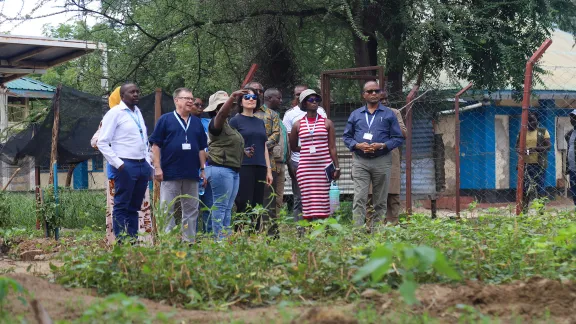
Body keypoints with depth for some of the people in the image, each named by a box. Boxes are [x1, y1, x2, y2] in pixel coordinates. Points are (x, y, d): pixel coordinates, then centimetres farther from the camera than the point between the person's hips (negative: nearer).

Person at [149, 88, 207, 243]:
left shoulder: (197, 122, 14)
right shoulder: (165, 120, 1)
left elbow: (201, 148, 17)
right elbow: (156, 145, -2)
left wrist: (203, 169, 11)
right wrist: (157, 167, -9)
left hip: (192, 174, 4)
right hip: (170, 173, -4)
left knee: (191, 210, 7)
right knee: (167, 209, -2)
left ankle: (189, 241, 13)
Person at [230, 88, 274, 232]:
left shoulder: (260, 122, 19)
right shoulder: (235, 121, 2)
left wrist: (269, 170, 15)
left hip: (260, 168, 6)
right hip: (243, 167, -6)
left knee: (257, 206, 4)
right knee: (244, 205, -11)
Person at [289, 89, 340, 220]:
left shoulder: (327, 123, 7)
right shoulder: (298, 125, 8)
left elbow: (332, 147, 6)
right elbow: (293, 147, 20)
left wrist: (337, 167, 2)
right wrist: (307, 149, 10)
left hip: (324, 166, -1)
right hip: (305, 168, 1)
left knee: (322, 199, -4)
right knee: (308, 199, -3)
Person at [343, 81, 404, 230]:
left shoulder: (389, 114, 7)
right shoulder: (355, 114, 12)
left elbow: (398, 138, 4)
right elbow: (347, 136, 12)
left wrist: (382, 145, -13)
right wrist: (357, 145, -9)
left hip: (381, 161, 0)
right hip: (360, 162, 0)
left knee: (380, 201, 5)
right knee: (359, 199, -10)